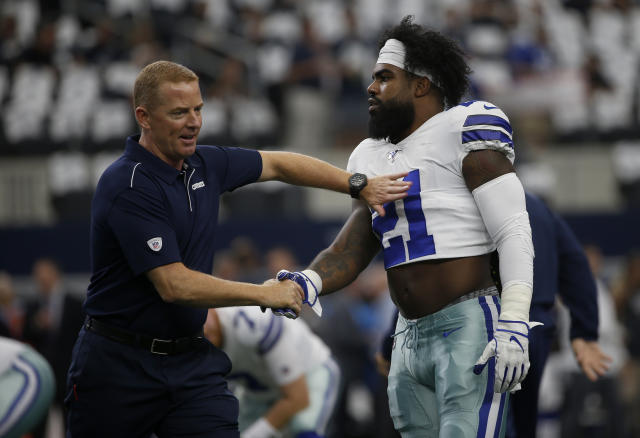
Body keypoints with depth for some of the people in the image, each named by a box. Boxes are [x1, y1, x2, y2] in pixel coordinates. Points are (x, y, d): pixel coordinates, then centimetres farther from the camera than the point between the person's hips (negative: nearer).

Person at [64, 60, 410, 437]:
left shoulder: (203, 164, 5)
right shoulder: (129, 188, -19)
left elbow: (278, 164, 21)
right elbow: (174, 285, -23)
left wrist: (359, 185, 13)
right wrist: (264, 294, -14)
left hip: (192, 362, 6)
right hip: (120, 364, -6)